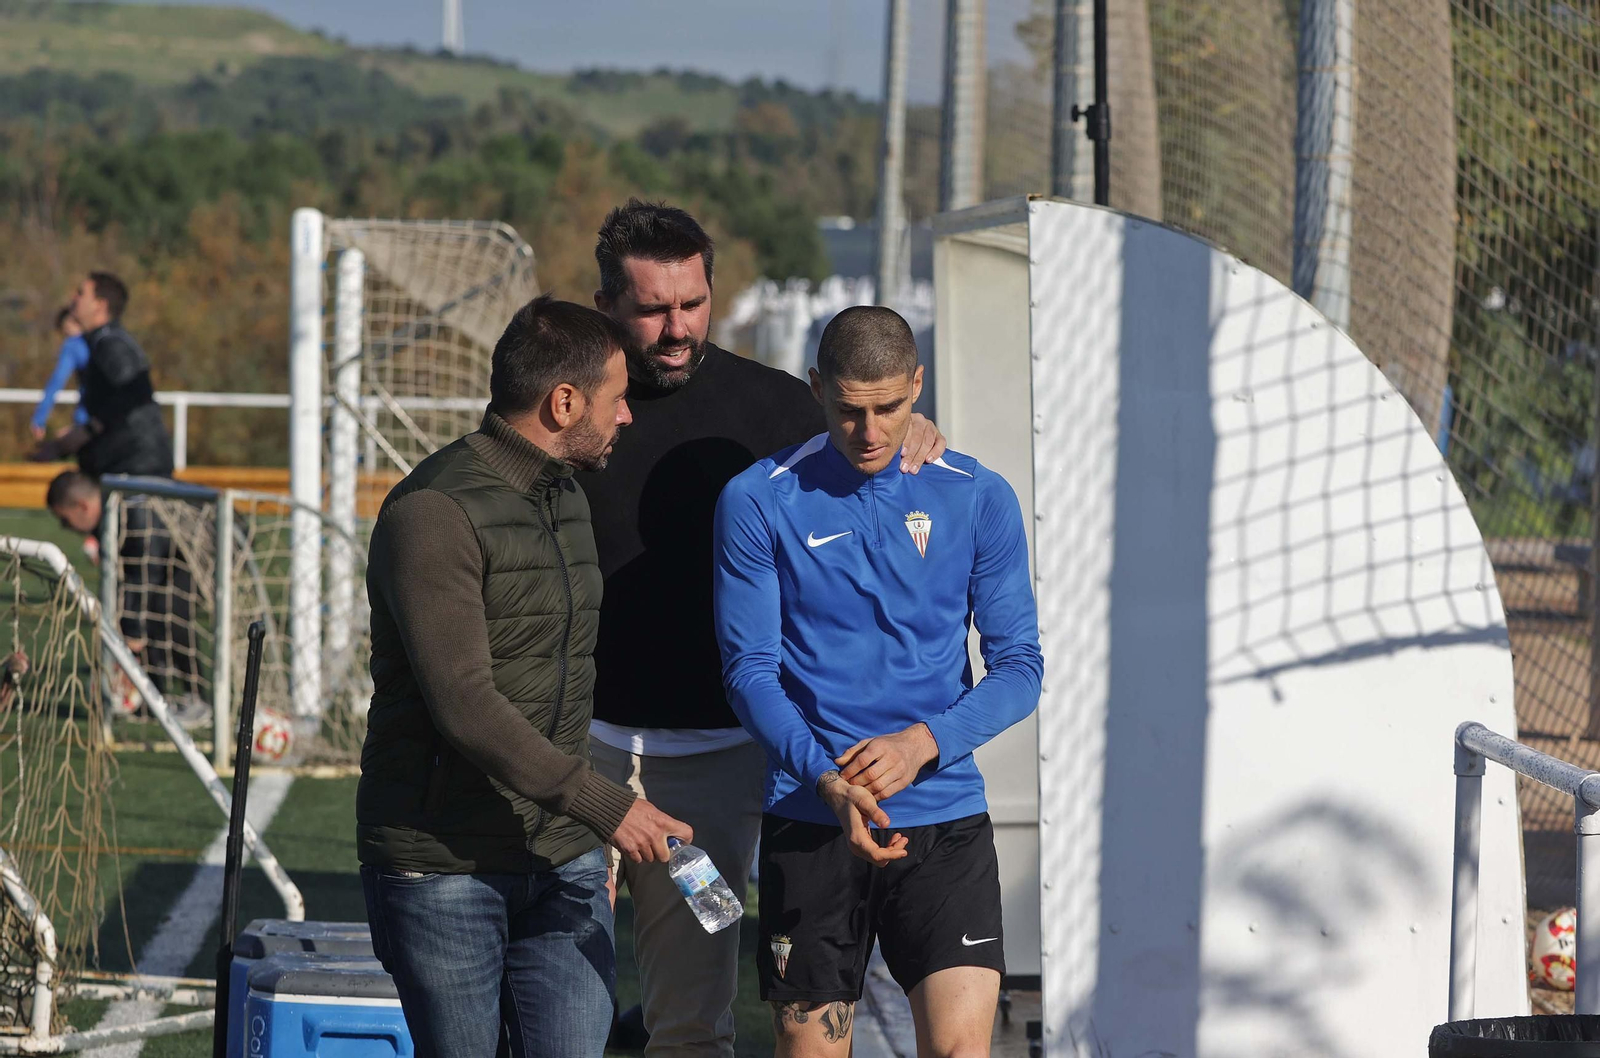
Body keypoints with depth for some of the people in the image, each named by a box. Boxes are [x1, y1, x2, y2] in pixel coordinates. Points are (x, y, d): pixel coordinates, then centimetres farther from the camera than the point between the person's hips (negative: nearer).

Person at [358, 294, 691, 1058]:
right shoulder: (434, 513, -16)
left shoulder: (567, 499, 14)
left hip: (561, 859, 7)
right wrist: (605, 806, -26)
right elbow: (464, 706, -24)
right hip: (443, 867, -7)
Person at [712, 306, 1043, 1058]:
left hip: (944, 815, 1)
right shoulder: (758, 502, -1)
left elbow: (1020, 665, 4)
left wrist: (924, 743, -14)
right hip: (807, 820, 0)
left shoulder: (979, 500, 3)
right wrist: (827, 780, -19)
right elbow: (751, 671, -3)